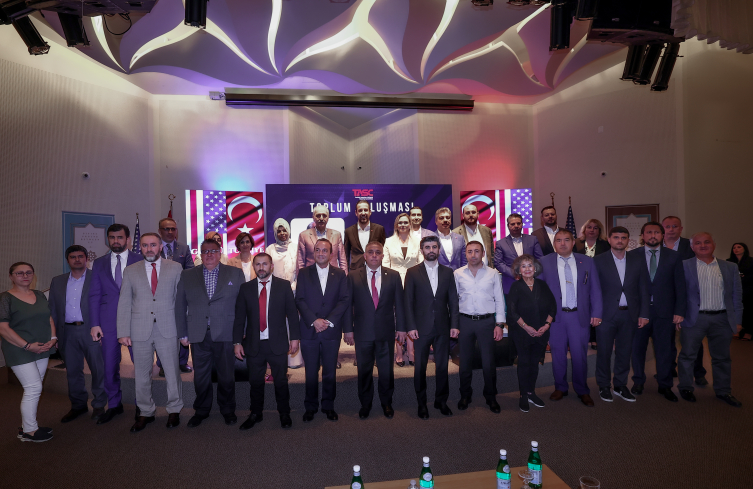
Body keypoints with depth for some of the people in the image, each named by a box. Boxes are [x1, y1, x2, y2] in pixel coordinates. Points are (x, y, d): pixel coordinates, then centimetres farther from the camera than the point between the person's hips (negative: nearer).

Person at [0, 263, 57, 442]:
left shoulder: (39, 295, 11)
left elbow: (49, 318, 15)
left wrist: (53, 338, -2)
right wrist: (28, 346, -17)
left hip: (42, 350, 6)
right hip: (20, 352, -6)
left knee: (33, 389, 11)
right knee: (34, 388, -6)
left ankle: (28, 425, 23)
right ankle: (29, 431, 9)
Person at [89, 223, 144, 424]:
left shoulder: (140, 260, 2)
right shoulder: (99, 263, 10)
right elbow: (94, 295, 8)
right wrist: (95, 324, 1)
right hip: (108, 322, 2)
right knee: (110, 366, 9)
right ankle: (114, 405, 27)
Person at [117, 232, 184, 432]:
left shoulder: (175, 268, 2)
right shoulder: (130, 271, 6)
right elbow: (124, 303, 5)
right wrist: (123, 332, -1)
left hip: (168, 329, -1)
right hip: (140, 331, 2)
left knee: (172, 371, 7)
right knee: (141, 374, 11)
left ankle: (174, 410, 25)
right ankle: (146, 413, 29)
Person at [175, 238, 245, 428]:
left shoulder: (235, 274, 3)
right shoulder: (187, 275, 8)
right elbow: (180, 306, 8)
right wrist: (183, 333, 4)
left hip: (225, 334, -1)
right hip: (198, 335, 2)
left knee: (227, 376, 9)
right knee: (200, 376, 12)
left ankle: (227, 410, 29)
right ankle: (201, 411, 33)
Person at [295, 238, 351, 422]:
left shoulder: (340, 274, 6)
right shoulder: (304, 273, 5)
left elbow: (345, 300, -2)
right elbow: (300, 300, -2)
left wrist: (329, 321, -12)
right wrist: (314, 321, -14)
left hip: (332, 331, 0)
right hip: (309, 331, 0)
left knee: (330, 372, 9)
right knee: (311, 372, 9)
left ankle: (328, 406, 26)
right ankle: (310, 407, 25)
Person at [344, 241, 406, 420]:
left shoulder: (393, 276, 2)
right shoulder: (353, 276, 0)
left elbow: (399, 303, 3)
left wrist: (401, 328, 2)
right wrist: (348, 329, -3)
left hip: (386, 331, 1)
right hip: (362, 332, 0)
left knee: (386, 369, 12)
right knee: (364, 370, 12)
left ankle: (386, 403, 33)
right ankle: (365, 404, 32)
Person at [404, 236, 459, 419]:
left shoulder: (448, 272, 7)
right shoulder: (412, 272, 0)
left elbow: (453, 300, 6)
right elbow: (408, 302, -2)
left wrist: (454, 325, -1)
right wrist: (411, 327, -8)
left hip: (443, 328, 2)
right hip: (421, 328, -2)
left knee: (442, 366, 10)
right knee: (420, 367, 7)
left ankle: (441, 401, 28)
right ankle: (421, 403, 24)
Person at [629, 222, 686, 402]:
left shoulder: (673, 257, 5)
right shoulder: (632, 256, 1)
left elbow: (680, 286, 3)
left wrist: (679, 311, -2)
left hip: (664, 311, 1)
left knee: (665, 349, 8)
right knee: (637, 348, 9)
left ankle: (665, 386, 24)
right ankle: (638, 382, 26)